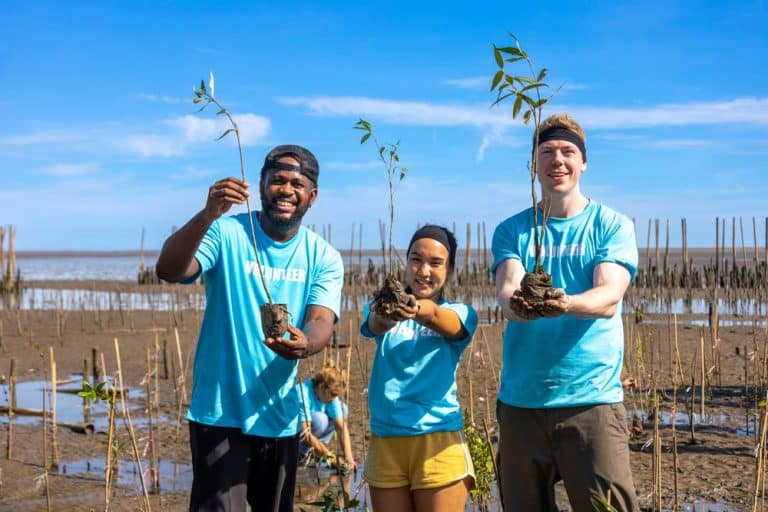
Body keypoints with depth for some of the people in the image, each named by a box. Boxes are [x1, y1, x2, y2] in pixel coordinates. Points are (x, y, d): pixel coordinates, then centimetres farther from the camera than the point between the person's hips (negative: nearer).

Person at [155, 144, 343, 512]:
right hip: (220, 411, -4)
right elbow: (168, 271, -24)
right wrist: (208, 215, -40)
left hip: (279, 414, 4)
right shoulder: (227, 234, -9)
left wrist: (305, 343, -37)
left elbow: (321, 322, -13)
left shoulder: (324, 258, 0)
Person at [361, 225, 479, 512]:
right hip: (384, 440, 2)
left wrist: (420, 310, -45)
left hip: (438, 440, -2)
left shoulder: (460, 314, 2)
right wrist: (386, 313, -41)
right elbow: (374, 324, -17)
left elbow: (437, 319, -21)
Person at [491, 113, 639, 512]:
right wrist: (516, 303, -34)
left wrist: (565, 303, -34)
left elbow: (609, 296, -12)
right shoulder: (511, 230, 8)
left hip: (593, 398, -2)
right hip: (520, 400, 3)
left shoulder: (612, 225, 2)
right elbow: (506, 291, -9)